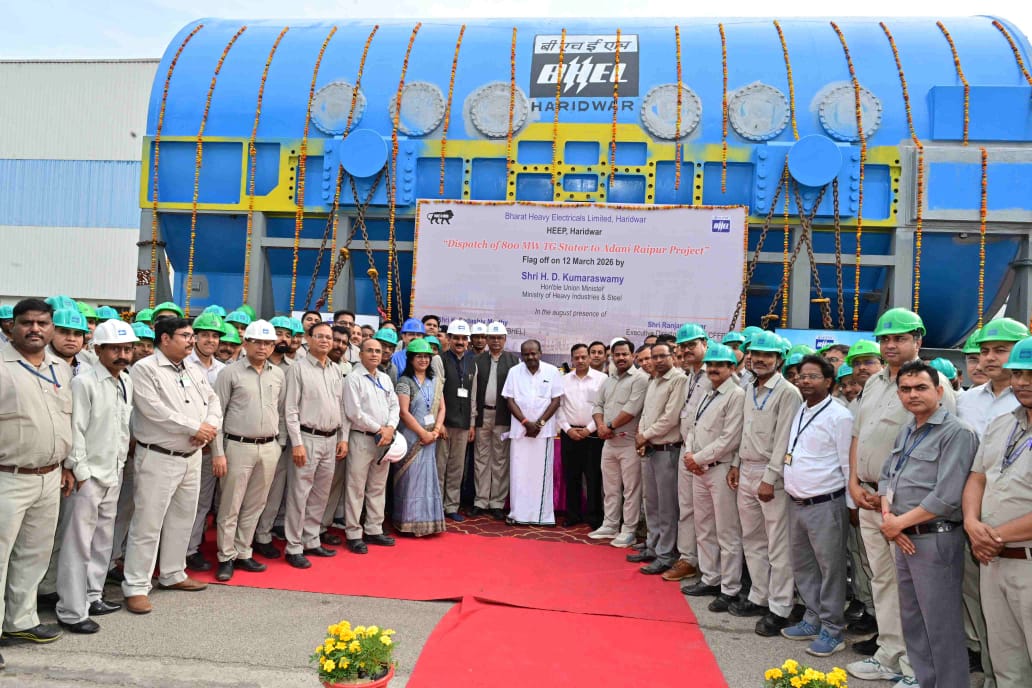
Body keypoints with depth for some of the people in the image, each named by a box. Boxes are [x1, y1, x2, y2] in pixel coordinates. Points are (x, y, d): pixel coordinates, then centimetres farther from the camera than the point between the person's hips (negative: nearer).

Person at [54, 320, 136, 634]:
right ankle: (71, 611, 8)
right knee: (78, 545, 0)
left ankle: (92, 597, 29)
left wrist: (121, 464, 13)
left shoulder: (127, 382, 8)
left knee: (103, 541, 16)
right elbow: (75, 431, -15)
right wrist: (79, 472, -14)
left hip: (113, 474, 7)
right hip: (87, 476, -7)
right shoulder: (84, 383, -14)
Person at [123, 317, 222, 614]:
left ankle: (173, 574, 31)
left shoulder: (193, 371, 12)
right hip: (158, 458, -8)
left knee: (182, 519, 16)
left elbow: (213, 400, 12)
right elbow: (155, 410, -21)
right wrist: (196, 427, -17)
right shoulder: (145, 369, -11)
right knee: (148, 523, -3)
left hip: (192, 457, 8)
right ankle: (136, 587, 7)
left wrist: (211, 426, -10)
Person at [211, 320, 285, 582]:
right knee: (230, 506, 2)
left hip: (269, 448, 4)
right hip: (239, 446, -4)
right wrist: (218, 453, -9)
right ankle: (226, 558, 13)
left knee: (254, 506, 12)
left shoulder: (278, 375, 8)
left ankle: (243, 553, 23)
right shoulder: (231, 373, -4)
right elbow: (217, 413, -5)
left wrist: (278, 442, 10)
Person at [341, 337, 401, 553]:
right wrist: (379, 429, -12)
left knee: (378, 487, 12)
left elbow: (394, 406, 10)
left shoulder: (386, 379, 13)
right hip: (361, 439, -6)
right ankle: (353, 534, 7)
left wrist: (390, 428, -7)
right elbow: (353, 412, -14)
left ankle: (374, 530, 22)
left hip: (384, 439, 6)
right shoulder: (353, 379, -7)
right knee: (356, 488, -1)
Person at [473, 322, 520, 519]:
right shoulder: (478, 360, 7)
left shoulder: (514, 360, 3)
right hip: (482, 415, 2)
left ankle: (497, 503, 12)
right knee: (481, 459, 7)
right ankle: (481, 501, 15)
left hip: (503, 417, -1)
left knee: (501, 460, 4)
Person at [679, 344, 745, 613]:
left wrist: (699, 458, -12)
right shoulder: (704, 392, 14)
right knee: (704, 528, 16)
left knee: (727, 533, -1)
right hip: (698, 468, 8)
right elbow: (690, 424, 16)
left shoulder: (736, 395, -11)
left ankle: (730, 589, 7)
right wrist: (690, 453, -2)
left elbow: (729, 439, -17)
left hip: (721, 469, -8)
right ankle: (710, 579, 28)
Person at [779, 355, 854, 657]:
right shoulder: (799, 411, 11)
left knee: (830, 569, 3)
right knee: (802, 565, 17)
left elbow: (848, 464, -11)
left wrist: (852, 504, -10)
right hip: (796, 503, 8)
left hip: (825, 504, -8)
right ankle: (813, 619, 31)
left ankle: (832, 630, 15)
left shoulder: (839, 416, -12)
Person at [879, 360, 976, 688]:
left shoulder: (957, 433, -14)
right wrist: (887, 515, -3)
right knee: (912, 620, 18)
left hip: (936, 540, -8)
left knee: (941, 625, 2)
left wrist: (899, 523, -14)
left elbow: (946, 498, -21)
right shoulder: (906, 432, 12)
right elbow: (886, 475, 15)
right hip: (903, 538, 8)